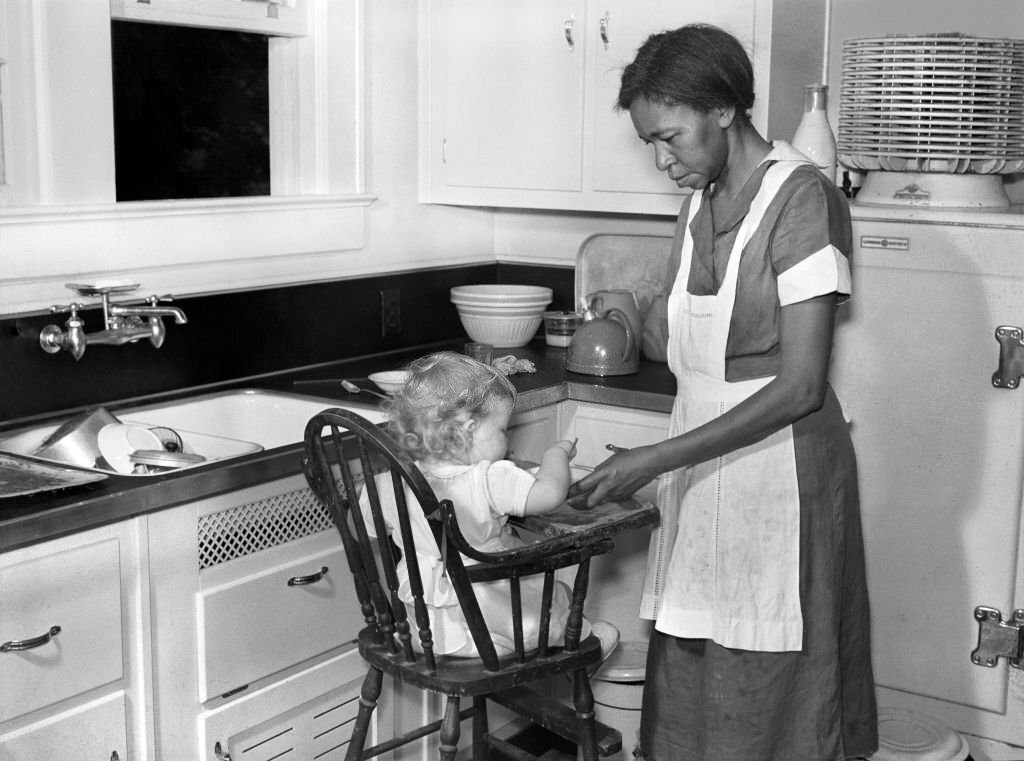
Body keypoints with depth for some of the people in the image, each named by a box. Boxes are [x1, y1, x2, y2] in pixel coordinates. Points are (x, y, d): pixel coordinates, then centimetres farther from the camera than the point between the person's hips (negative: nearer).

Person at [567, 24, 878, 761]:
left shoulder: (802, 198, -14)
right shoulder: (700, 203, 9)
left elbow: (799, 385, -19)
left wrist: (657, 458, -21)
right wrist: (662, 466, 5)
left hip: (777, 471, -7)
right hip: (703, 471, 7)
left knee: (763, 700, 3)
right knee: (686, 684, 11)